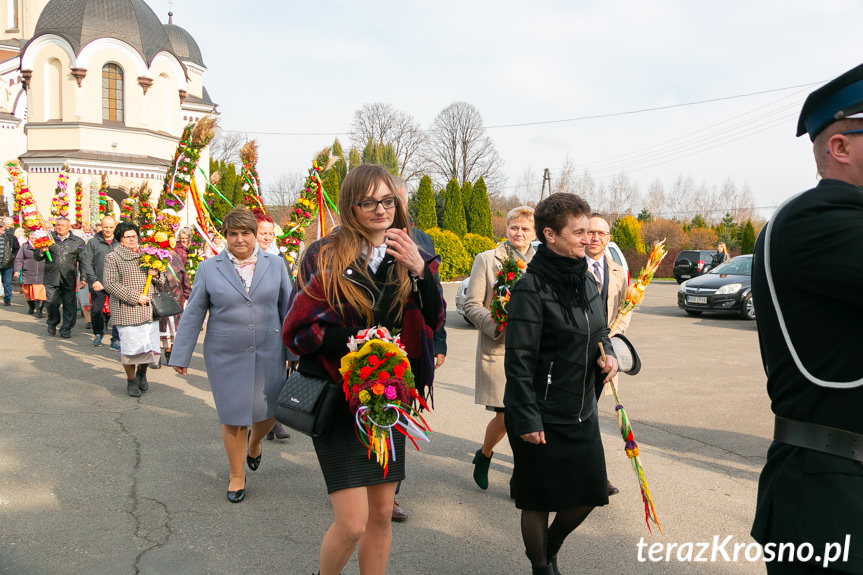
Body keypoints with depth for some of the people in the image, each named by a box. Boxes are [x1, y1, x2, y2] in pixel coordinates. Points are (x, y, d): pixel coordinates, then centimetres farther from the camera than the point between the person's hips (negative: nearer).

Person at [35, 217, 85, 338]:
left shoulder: (78, 241, 9)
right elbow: (36, 258, 13)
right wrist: (41, 252, -9)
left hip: (69, 279, 0)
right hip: (52, 278, 0)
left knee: (69, 305, 0)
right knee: (52, 303, -4)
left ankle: (66, 329, 10)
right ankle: (52, 324, 22)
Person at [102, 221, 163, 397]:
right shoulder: (113, 257, -1)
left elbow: (162, 282, 21)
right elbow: (109, 283, -11)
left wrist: (156, 274, -4)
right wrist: (135, 297, -15)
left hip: (149, 309, 5)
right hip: (127, 311, -4)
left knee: (151, 345, 5)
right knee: (130, 346, -3)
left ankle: (142, 372, 33)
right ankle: (131, 380, 18)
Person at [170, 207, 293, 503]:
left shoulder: (275, 265, 4)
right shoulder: (208, 269, 0)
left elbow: (288, 309, 9)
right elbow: (192, 315, 2)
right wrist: (180, 356, 1)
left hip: (268, 354, 1)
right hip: (226, 357, -1)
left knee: (269, 412, 6)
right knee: (233, 417, 5)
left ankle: (254, 441, 42)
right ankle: (236, 476, 26)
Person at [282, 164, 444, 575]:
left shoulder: (407, 257, 5)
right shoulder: (326, 256, -9)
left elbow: (433, 322, 0)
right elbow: (298, 330, -11)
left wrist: (421, 271, -14)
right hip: (340, 400, -4)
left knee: (382, 514, 13)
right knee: (353, 524, -6)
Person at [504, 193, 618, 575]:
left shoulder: (585, 280, 7)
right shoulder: (532, 287, -17)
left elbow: (599, 331, 20)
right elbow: (519, 359, -17)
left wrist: (608, 354, -2)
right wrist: (526, 418, -18)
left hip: (581, 412, 7)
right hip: (543, 418, -7)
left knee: (587, 494, 13)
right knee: (538, 501, 8)